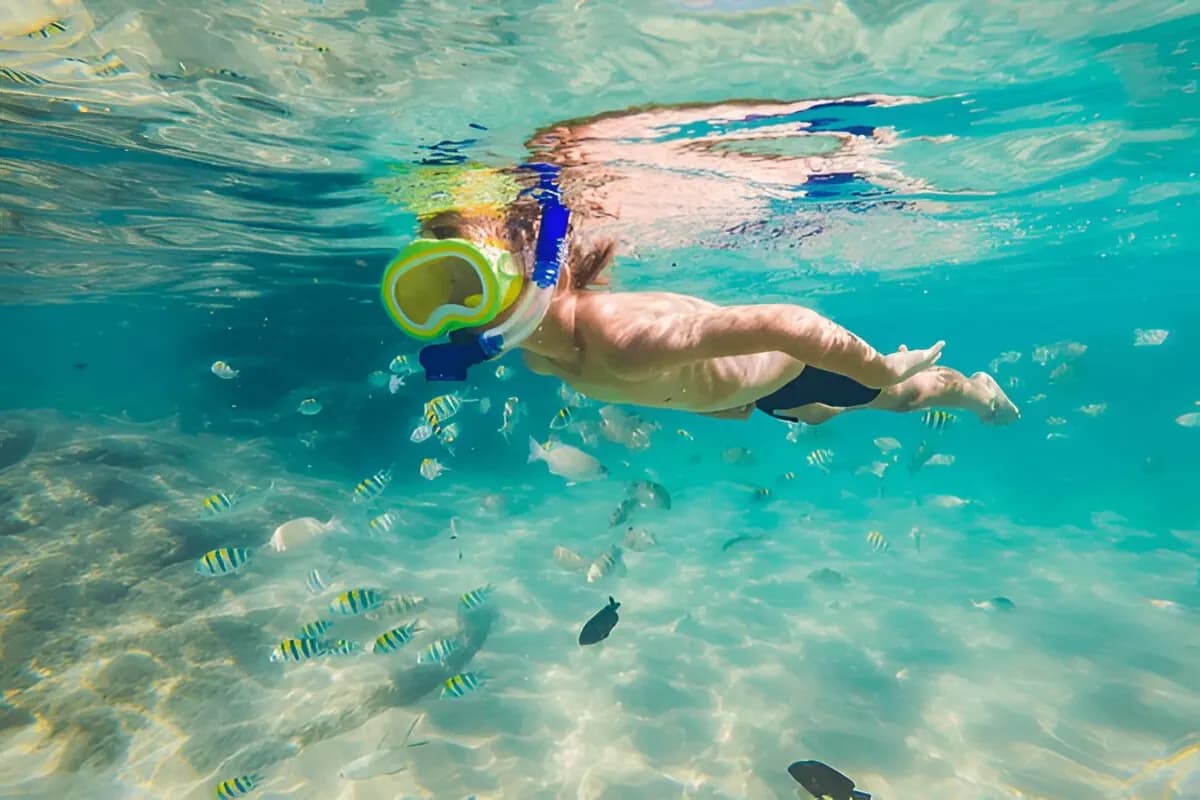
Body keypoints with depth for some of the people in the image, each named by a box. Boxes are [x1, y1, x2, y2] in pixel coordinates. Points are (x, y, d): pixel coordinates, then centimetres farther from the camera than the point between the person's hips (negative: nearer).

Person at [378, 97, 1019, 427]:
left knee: (890, 394, 26)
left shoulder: (621, 343, -46)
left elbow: (784, 322, -41)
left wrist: (885, 368, -25)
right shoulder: (538, 353, -18)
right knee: (819, 416, 37)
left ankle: (976, 388, 61)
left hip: (792, 363, -7)